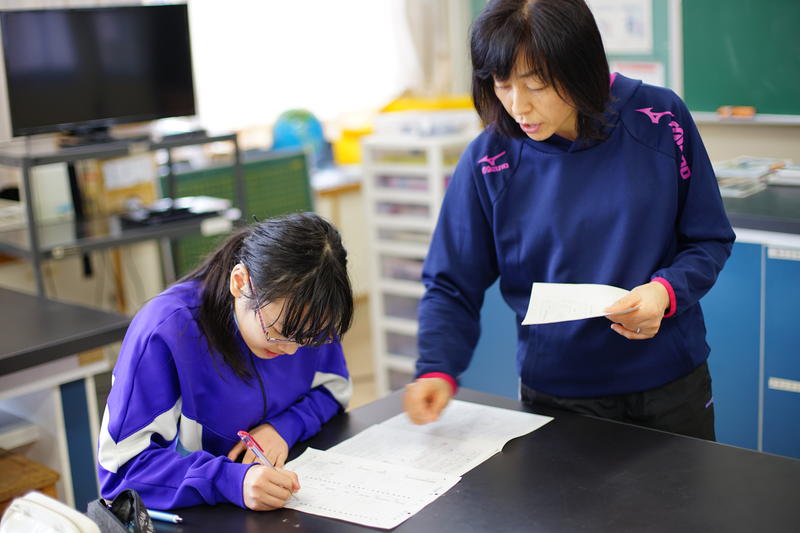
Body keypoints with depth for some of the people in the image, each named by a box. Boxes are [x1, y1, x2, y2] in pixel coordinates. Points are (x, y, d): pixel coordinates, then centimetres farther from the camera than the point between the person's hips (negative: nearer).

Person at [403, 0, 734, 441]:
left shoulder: (659, 119, -11)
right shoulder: (488, 162, -12)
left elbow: (710, 240, -1)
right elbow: (452, 287, -5)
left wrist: (666, 291, -21)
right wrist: (436, 371, -21)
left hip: (671, 386, 1)